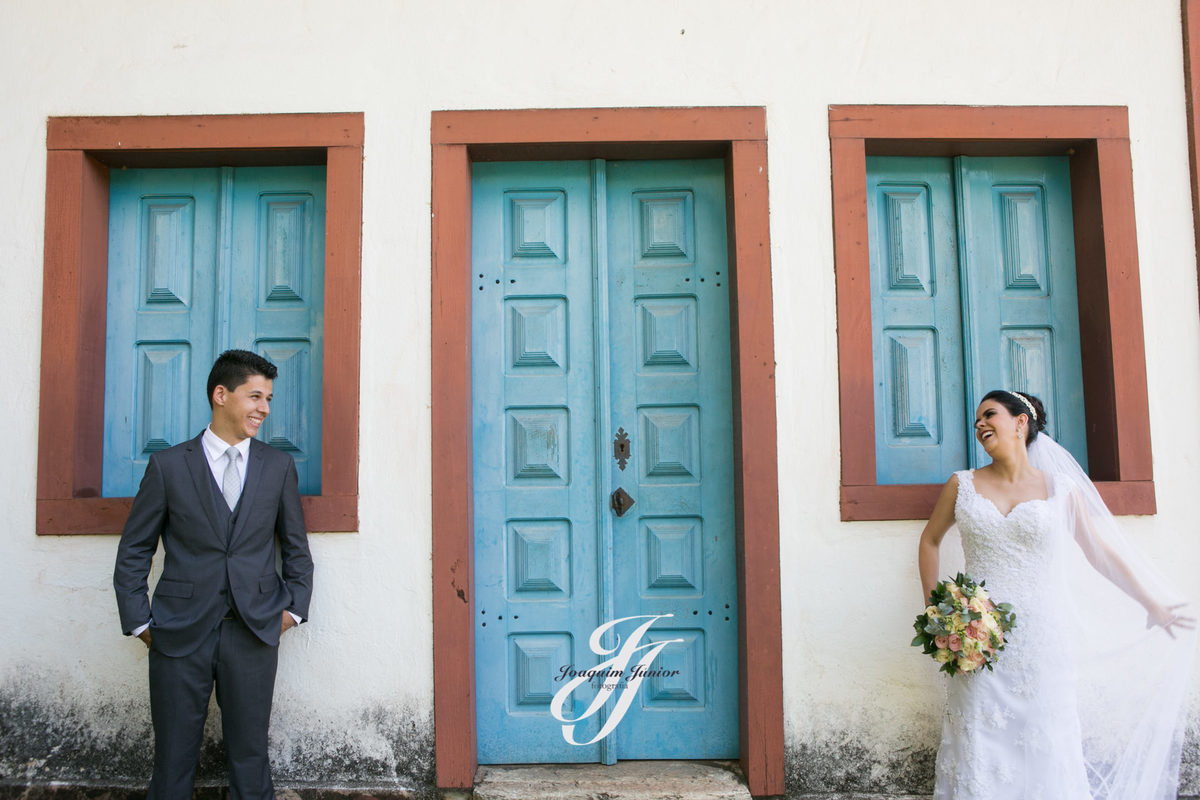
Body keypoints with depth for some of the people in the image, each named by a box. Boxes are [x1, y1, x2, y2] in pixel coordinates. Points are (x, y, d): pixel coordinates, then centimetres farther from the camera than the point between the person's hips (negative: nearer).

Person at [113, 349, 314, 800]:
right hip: (179, 634, -1)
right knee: (173, 762, 9)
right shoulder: (168, 465, 2)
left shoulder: (279, 467, 6)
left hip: (254, 634, 1)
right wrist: (140, 622, 0)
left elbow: (296, 549, 13)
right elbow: (134, 552, 5)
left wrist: (293, 609, 5)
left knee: (250, 755, 9)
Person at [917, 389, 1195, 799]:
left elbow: (1102, 552, 13)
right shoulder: (962, 485, 4)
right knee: (981, 747, 2)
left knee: (1045, 746, 4)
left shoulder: (1061, 489, 3)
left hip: (1041, 641, 0)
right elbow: (930, 540, 15)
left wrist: (1153, 606, 19)